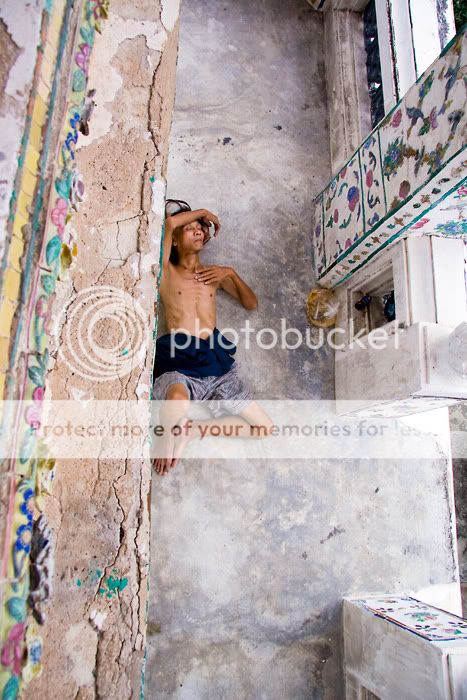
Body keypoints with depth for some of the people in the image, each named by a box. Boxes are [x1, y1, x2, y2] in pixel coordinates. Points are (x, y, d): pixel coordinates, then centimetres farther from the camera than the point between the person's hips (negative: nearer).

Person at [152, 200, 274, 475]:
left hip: (216, 359, 5)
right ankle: (169, 436, -8)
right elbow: (169, 222, -4)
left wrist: (232, 273, 9)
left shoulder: (214, 274, 22)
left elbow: (251, 303, 23)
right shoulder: (166, 271, 10)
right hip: (179, 358, -4)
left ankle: (191, 429, 6)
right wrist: (204, 212, 13)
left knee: (266, 428, 0)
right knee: (177, 400, -42)